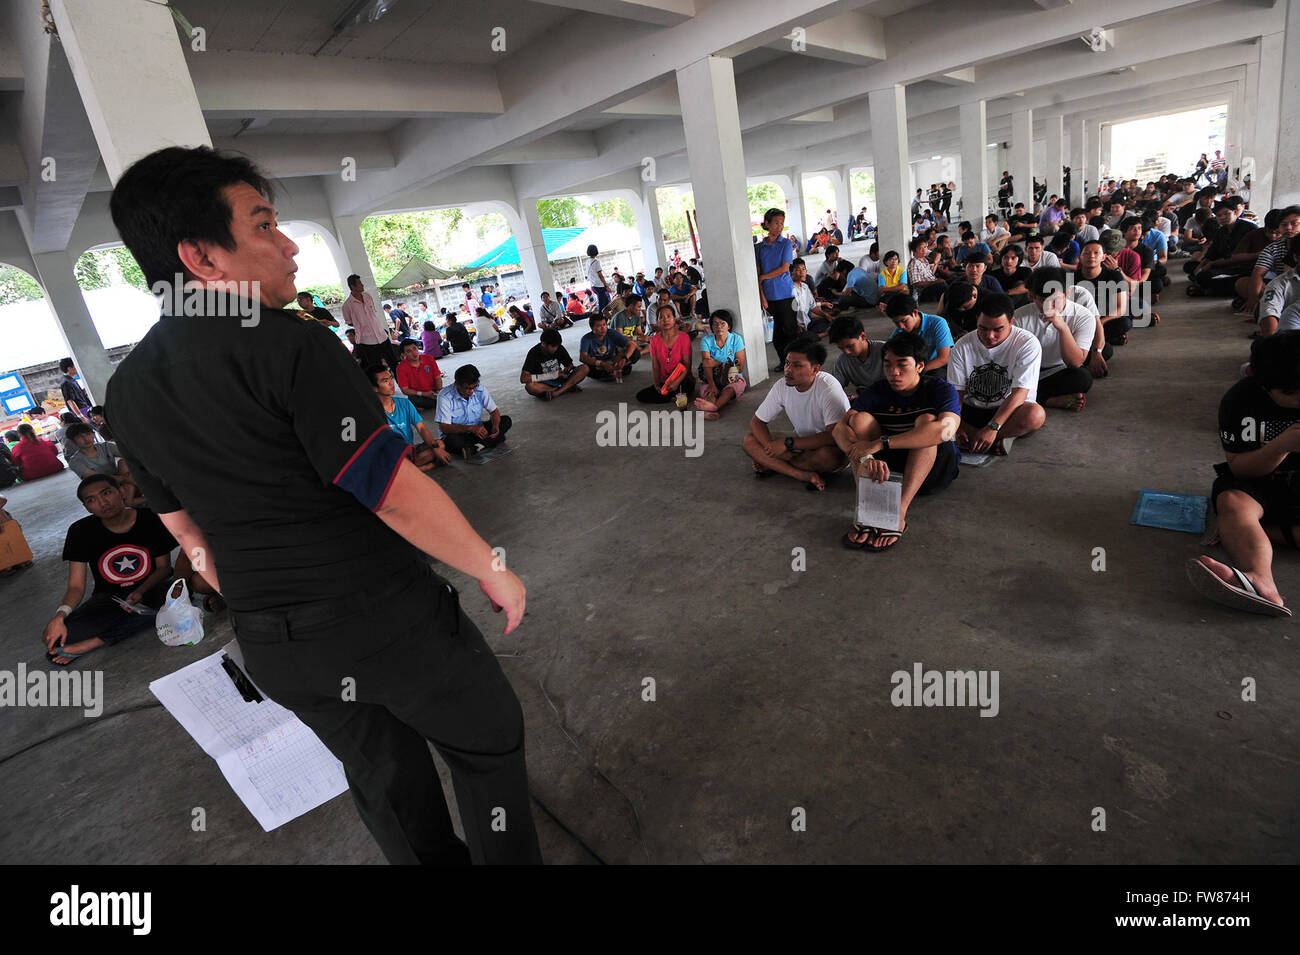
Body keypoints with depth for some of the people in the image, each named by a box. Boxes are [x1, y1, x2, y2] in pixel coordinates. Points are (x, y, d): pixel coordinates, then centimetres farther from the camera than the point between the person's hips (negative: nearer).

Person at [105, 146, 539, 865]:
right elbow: (399, 495, -23)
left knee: (381, 773, 27)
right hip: (385, 616, -7)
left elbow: (190, 534, 12)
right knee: (486, 743, 18)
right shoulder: (287, 345, -20)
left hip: (272, 650, 7)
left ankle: (437, 859, 48)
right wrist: (493, 571, -10)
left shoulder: (126, 389, 4)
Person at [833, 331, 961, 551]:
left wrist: (879, 444, -40)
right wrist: (865, 458, -41)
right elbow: (839, 429, -19)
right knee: (860, 418, -18)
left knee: (927, 420, -28)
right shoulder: (877, 392, -4)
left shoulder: (941, 390, -11)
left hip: (933, 469, -2)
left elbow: (946, 429, -35)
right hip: (886, 469, 3)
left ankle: (899, 513, -37)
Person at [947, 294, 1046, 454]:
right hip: (970, 410, 2)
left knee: (1036, 414, -36)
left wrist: (992, 427, -33)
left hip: (1009, 411, -2)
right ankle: (996, 441, -20)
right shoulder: (963, 346, -4)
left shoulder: (1028, 343, -12)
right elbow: (956, 391, -6)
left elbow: (1019, 392, -20)